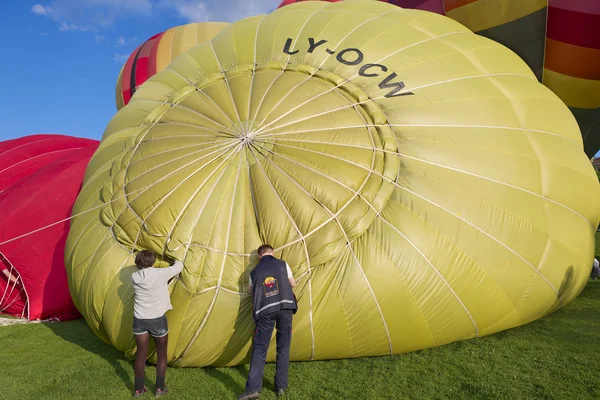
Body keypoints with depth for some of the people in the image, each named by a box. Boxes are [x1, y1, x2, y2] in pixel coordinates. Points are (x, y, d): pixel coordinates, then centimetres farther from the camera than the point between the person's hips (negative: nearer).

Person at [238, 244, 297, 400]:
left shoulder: (255, 271, 12)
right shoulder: (283, 264, 8)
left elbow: (250, 291, 24)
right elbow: (293, 284, 16)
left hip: (265, 311, 0)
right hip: (285, 307, 0)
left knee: (259, 347, 3)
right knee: (283, 346, 11)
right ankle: (281, 387, 14)